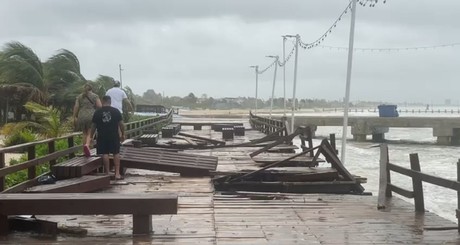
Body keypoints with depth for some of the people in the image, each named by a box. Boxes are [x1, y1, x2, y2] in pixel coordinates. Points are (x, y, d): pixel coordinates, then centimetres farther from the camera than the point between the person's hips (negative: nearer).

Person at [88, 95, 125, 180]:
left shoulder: (97, 112, 1)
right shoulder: (116, 111, 0)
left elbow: (93, 126, 5)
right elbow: (121, 124, 0)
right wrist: (122, 134, 11)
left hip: (102, 136, 0)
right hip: (114, 136, 0)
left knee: (105, 154, 4)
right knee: (116, 153, 6)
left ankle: (107, 173, 6)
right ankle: (117, 173, 2)